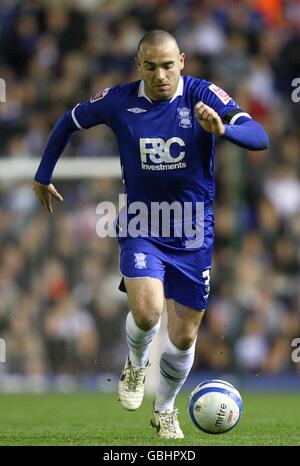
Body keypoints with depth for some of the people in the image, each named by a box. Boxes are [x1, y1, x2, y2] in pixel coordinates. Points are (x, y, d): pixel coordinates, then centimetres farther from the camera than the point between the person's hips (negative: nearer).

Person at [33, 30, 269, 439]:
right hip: (141, 227, 0)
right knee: (146, 311, -25)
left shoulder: (203, 96, -14)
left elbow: (259, 138, -26)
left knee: (184, 336, 7)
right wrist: (43, 176, 17)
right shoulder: (118, 101, -8)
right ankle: (136, 365, 10)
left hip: (193, 233, 0)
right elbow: (70, 122, 12)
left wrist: (223, 128, -45)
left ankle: (165, 410, 34)